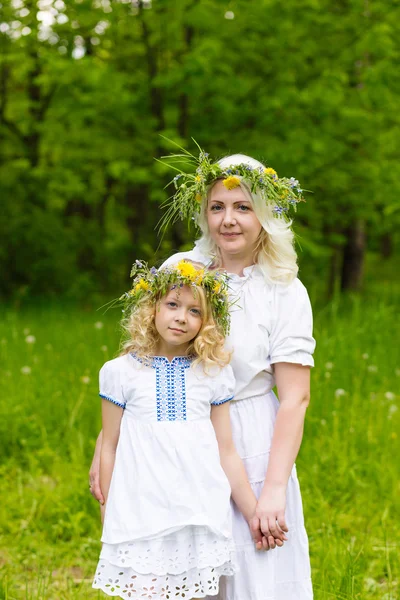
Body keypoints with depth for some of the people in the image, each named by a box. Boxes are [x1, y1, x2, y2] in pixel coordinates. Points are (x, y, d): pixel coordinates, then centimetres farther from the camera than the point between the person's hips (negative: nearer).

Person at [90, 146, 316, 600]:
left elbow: (295, 398, -8)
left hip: (248, 448, -2)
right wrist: (104, 446, 0)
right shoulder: (177, 270, 0)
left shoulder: (286, 293, -6)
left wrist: (274, 490, -15)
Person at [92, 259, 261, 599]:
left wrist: (254, 513, 7)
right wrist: (107, 518, 9)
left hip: (200, 516, 1)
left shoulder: (214, 374, 5)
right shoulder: (121, 373, 2)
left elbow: (226, 453, 8)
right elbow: (110, 449, 7)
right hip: (142, 516, -1)